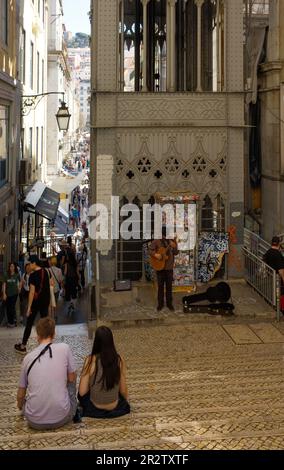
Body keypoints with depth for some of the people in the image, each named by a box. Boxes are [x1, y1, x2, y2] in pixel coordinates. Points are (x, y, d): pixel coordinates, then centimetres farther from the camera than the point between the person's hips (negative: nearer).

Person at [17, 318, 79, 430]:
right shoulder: (64, 348, -5)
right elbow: (72, 379, 6)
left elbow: (21, 395, 13)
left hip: (34, 421, 2)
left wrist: (20, 406, 35)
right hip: (61, 418, -2)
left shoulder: (28, 357, 3)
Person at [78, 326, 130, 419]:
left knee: (82, 394, 31)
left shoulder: (90, 360, -19)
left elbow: (82, 392, -15)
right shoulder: (119, 360, -13)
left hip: (94, 409, -2)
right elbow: (123, 391, -4)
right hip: (114, 408, 2)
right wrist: (125, 402, 19)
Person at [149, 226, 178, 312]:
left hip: (169, 267, 2)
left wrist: (174, 247, -21)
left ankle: (169, 304, 16)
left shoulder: (172, 241, 4)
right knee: (160, 286, 4)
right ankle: (160, 304, 13)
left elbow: (176, 253, -2)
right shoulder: (156, 242, -2)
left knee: (169, 286, 7)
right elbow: (151, 250, -4)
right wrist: (155, 254, -23)